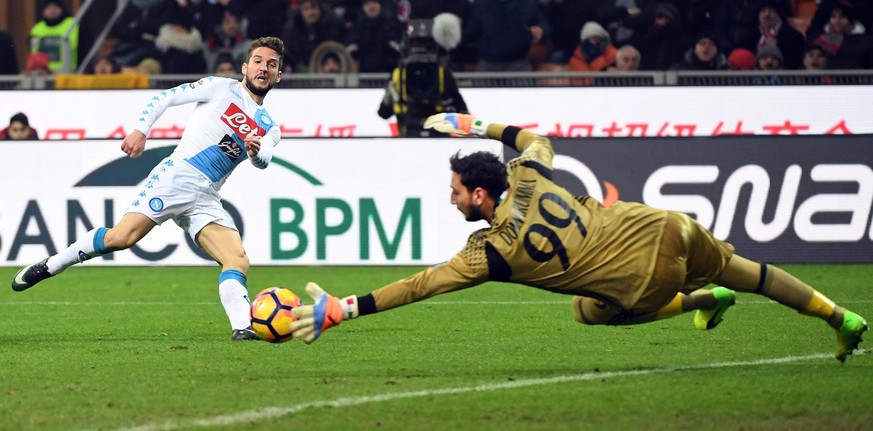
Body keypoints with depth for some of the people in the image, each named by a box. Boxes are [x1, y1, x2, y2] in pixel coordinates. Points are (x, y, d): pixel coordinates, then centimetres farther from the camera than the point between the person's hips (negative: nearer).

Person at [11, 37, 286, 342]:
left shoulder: (269, 128, 18)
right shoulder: (221, 88, 7)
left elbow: (262, 162, -4)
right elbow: (164, 98, 7)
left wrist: (256, 150, -27)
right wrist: (140, 131, -8)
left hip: (206, 199, 5)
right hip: (175, 176, -5)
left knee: (238, 261, -15)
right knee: (121, 237, -17)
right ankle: (48, 267, -1)